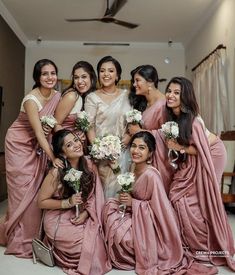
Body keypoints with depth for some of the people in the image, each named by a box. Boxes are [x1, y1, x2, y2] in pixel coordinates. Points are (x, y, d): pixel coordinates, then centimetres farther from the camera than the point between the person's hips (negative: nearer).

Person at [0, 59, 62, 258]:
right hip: (20, 144, -5)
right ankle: (20, 239, 16)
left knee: (38, 188, 6)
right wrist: (53, 158, -30)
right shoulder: (31, 100, -25)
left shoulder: (57, 96, -6)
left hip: (39, 145, 6)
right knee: (23, 189, -1)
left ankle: (33, 235, 23)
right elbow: (39, 133, -27)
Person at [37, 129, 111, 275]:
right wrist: (68, 202, -23)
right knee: (86, 242, -16)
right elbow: (42, 202, -11)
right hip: (60, 219, -4)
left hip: (82, 216, 5)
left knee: (97, 236, -15)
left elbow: (94, 193, 0)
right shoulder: (57, 172, -21)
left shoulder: (88, 164, -7)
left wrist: (86, 212, -16)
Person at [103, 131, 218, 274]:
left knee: (118, 233, -18)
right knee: (111, 204, -1)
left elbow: (160, 207, -24)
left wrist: (133, 203, -19)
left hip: (150, 223, -8)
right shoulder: (135, 169, -1)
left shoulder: (151, 175, -26)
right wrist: (127, 198, -4)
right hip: (137, 216, 8)